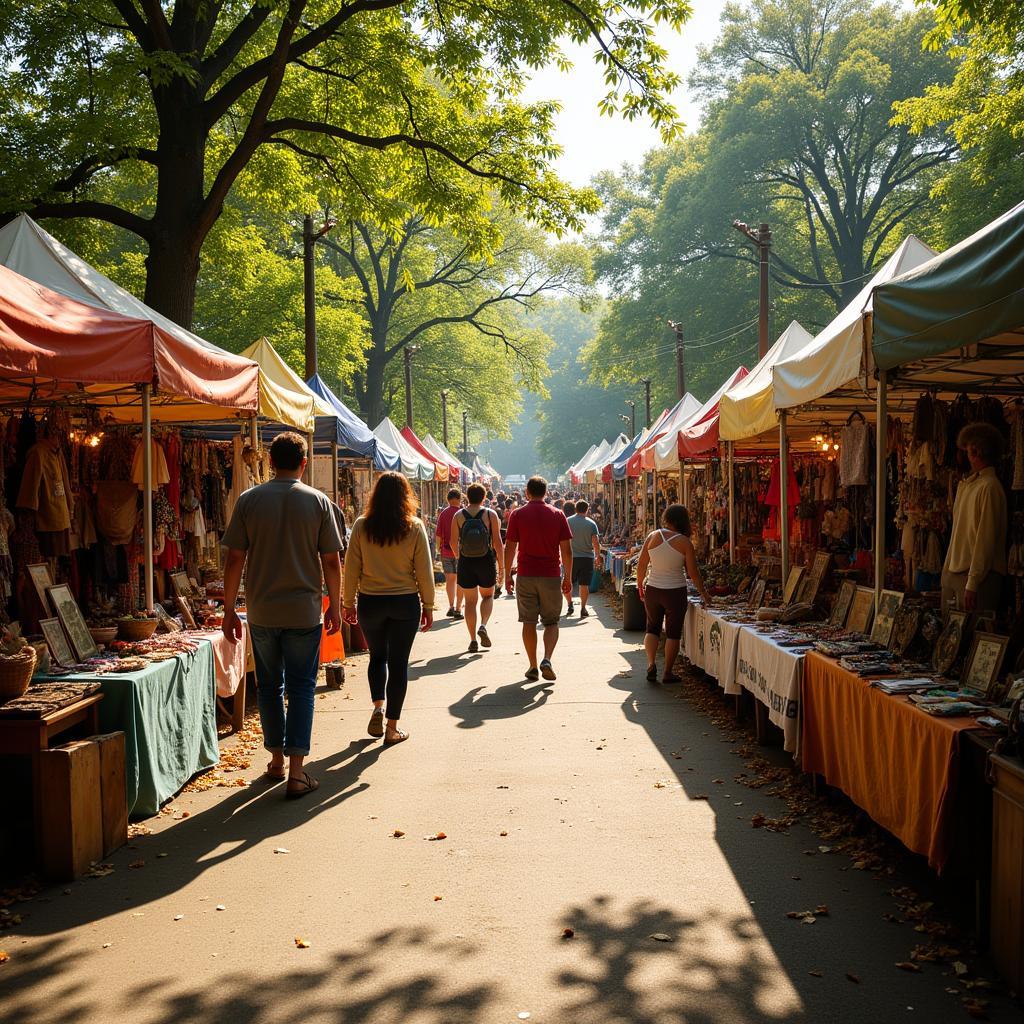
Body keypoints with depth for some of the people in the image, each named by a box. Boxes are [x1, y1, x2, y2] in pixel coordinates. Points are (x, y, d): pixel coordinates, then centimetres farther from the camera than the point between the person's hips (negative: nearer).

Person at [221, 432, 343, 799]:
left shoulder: (249, 500, -2)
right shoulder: (318, 502, -3)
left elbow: (235, 558, -2)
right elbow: (331, 561, -2)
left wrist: (229, 610, 5)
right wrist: (335, 605, 10)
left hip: (261, 611, 1)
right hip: (304, 611, -1)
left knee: (269, 686, 16)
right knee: (301, 688, 4)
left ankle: (277, 759, 27)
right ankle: (296, 772, -2)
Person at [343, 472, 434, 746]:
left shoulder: (361, 526, -6)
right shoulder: (414, 528, -8)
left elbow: (351, 568, -2)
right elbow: (424, 571, -4)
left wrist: (348, 603, 8)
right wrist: (428, 606, 6)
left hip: (370, 602, 1)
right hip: (405, 602, -1)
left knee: (377, 656, 22)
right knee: (398, 662, 7)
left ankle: (378, 707, 6)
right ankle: (392, 728, 10)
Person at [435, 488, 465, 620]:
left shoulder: (443, 513, 0)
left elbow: (438, 534, 1)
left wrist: (440, 547, 15)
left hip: (446, 551, 3)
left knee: (450, 579, 13)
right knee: (460, 580, 3)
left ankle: (451, 606, 9)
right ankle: (458, 608, 2)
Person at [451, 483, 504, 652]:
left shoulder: (458, 515, -1)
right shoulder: (490, 515, -5)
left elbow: (453, 541, 2)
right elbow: (497, 542, -7)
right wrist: (501, 566, -1)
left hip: (466, 562, 1)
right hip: (486, 562, -1)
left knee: (470, 601, 10)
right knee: (488, 596, 20)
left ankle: (473, 639, 7)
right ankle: (483, 626, -3)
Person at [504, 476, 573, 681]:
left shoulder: (517, 515, -1)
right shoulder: (557, 515, 1)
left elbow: (510, 548, -2)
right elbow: (566, 550, 0)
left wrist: (507, 575, 8)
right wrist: (568, 577, 7)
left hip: (525, 576, 0)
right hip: (551, 577, 0)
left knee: (529, 622, 7)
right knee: (551, 622, 9)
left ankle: (533, 666, 8)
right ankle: (547, 659, -11)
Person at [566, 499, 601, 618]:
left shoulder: (567, 521, -3)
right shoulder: (591, 523, -4)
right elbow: (596, 542, -7)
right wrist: (598, 554, 8)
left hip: (571, 556, 0)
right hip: (587, 556, 0)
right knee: (584, 584, 3)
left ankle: (570, 604, 16)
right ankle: (583, 608, 3)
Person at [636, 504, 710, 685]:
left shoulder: (653, 536, -3)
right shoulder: (684, 542, -10)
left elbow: (641, 565, 1)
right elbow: (693, 572, -7)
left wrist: (640, 585, 16)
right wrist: (702, 592, 7)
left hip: (652, 590, 3)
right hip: (675, 592, -3)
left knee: (652, 628, 19)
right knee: (673, 633, 10)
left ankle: (651, 663, 2)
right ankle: (668, 673, 13)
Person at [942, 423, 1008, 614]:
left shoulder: (989, 487, -13)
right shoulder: (966, 484, 14)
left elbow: (985, 540, -17)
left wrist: (972, 584, -19)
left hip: (979, 575, -9)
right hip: (954, 572, 9)